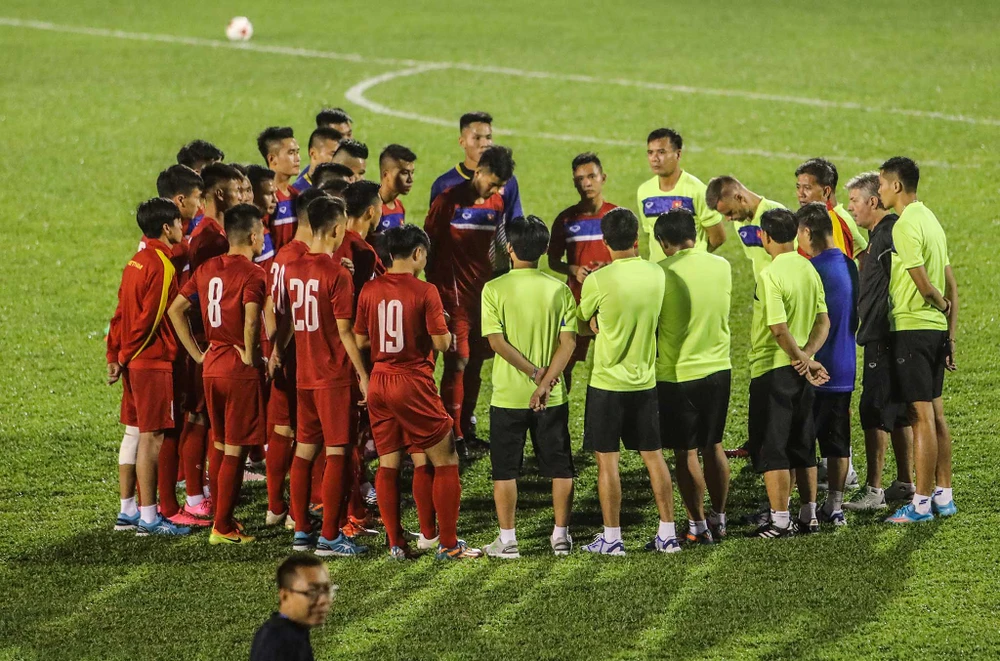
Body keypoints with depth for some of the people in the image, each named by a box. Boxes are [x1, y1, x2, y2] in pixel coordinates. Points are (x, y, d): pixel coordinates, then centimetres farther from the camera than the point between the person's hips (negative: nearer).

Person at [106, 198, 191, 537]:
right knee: (151, 437, -6)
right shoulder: (162, 266, -16)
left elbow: (121, 313, 14)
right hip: (153, 361, -9)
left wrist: (115, 356, 14)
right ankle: (148, 517, -4)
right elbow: (149, 318, -18)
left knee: (138, 433, 14)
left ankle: (128, 510, 19)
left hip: (135, 360, 9)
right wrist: (125, 356, -8)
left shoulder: (137, 262, 12)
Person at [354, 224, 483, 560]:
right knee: (445, 461, 4)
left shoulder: (370, 290, 2)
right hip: (414, 383, -5)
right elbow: (442, 342, -13)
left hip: (379, 382, 5)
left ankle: (396, 544, 9)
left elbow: (360, 340, 8)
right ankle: (447, 543, 2)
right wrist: (442, 326, 8)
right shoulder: (425, 292, -12)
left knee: (388, 464, 10)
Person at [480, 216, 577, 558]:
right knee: (559, 468, 12)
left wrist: (534, 372, -10)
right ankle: (561, 535, 15)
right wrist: (545, 382, -12)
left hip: (508, 396, -2)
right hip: (552, 397, 2)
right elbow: (568, 341, -9)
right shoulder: (559, 290, -3)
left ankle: (507, 540, 7)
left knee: (505, 470, 7)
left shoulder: (494, 289, -8)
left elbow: (497, 341, -14)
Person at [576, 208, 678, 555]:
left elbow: (584, 323, -1)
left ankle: (611, 537, 5)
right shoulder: (656, 274, -2)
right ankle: (667, 533, 14)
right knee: (653, 456, 12)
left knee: (607, 459, 3)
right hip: (645, 380, 5)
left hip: (607, 382, -5)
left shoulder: (598, 281, -17)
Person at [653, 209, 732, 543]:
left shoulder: (661, 274, -16)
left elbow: (650, 324, -7)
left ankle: (698, 525, 8)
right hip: (718, 368, 5)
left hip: (677, 374, -5)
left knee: (686, 453, 5)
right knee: (713, 445, 18)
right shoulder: (722, 267, -2)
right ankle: (719, 519, 24)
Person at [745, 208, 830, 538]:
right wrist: (807, 355, -7)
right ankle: (809, 513, 20)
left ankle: (780, 520, -1)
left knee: (770, 449, -1)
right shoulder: (808, 269, 6)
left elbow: (779, 329, -23)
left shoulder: (770, 275, -18)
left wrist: (803, 359, -13)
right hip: (800, 372, 8)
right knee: (802, 445, 16)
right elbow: (824, 321, 5)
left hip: (772, 371, -8)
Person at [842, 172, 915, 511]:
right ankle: (905, 483, 21)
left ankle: (873, 490, -6)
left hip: (884, 338, -11)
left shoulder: (890, 235, -17)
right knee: (897, 411, 14)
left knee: (874, 410, -8)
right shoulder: (878, 233, 15)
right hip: (880, 336, 11)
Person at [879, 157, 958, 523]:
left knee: (921, 415, -7)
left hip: (911, 328, -9)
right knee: (935, 413, 13)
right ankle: (943, 496, 18)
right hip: (936, 328, 9)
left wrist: (940, 304, 2)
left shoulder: (905, 226, -15)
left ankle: (921, 503, -4)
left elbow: (925, 285, -19)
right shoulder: (930, 219, 14)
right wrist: (950, 335, 17)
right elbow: (950, 285, 16)